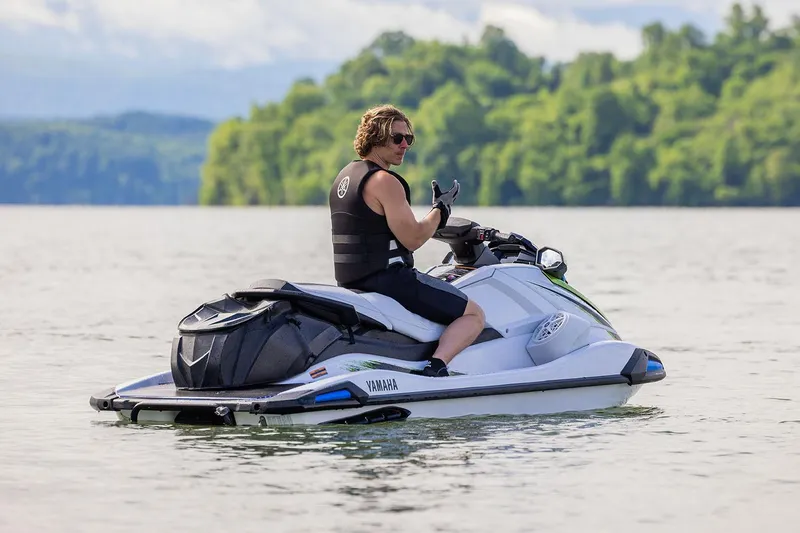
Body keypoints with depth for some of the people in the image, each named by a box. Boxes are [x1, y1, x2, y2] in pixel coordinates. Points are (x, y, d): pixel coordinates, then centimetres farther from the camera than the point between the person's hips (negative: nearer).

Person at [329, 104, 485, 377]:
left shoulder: (344, 177, 15)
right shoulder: (385, 181, -15)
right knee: (474, 315, -6)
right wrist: (441, 209, -4)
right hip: (388, 280, -10)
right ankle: (435, 367, -27)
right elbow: (412, 239, -18)